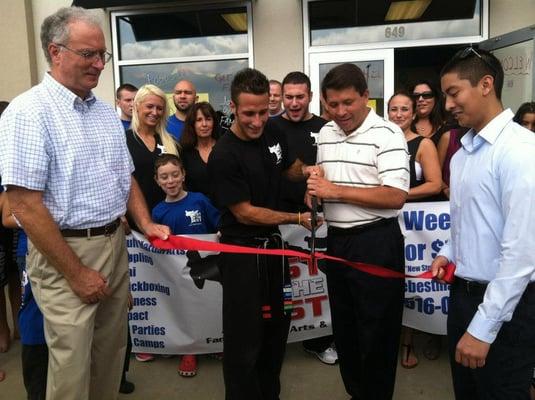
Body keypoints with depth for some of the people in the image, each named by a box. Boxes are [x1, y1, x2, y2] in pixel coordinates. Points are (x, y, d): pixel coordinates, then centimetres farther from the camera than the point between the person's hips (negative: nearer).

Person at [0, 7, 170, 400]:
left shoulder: (107, 112, 9)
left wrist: (146, 223, 1)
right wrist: (76, 273, -16)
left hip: (115, 245, 7)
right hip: (65, 252, -6)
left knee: (111, 355, 17)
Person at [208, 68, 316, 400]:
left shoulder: (272, 134, -1)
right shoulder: (224, 156, -22)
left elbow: (291, 168, 17)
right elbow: (245, 213, -18)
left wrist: (308, 171, -5)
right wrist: (297, 218, -16)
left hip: (273, 244, 7)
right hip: (242, 251, -7)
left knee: (277, 325, 20)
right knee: (245, 338, 4)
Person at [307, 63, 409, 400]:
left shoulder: (387, 134, -13)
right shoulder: (325, 133, 10)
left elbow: (395, 196, -22)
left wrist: (336, 191, -21)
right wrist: (314, 189, 0)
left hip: (376, 244, -7)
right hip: (337, 240, 7)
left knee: (376, 333, 6)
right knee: (344, 327, 19)